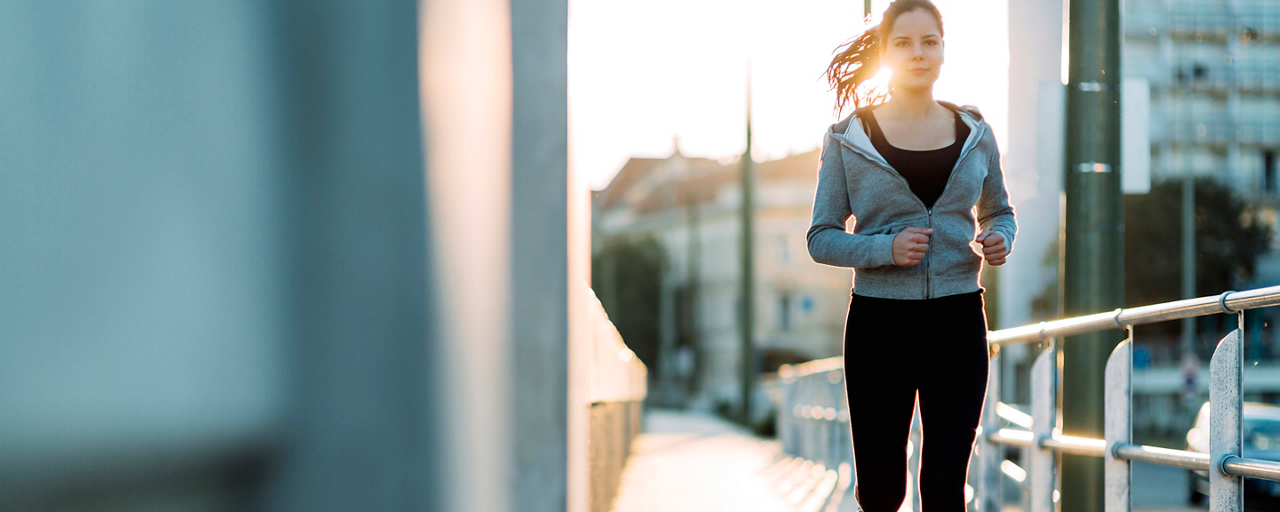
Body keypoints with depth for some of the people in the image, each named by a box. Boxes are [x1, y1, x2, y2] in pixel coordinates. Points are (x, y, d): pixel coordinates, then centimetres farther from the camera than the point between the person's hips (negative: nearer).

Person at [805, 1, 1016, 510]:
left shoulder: (974, 132, 8)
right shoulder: (848, 138, 0)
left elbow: (999, 211, 21)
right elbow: (822, 238, 0)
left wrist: (999, 239, -2)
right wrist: (887, 248, -17)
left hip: (957, 320, 1)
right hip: (879, 320, -1)